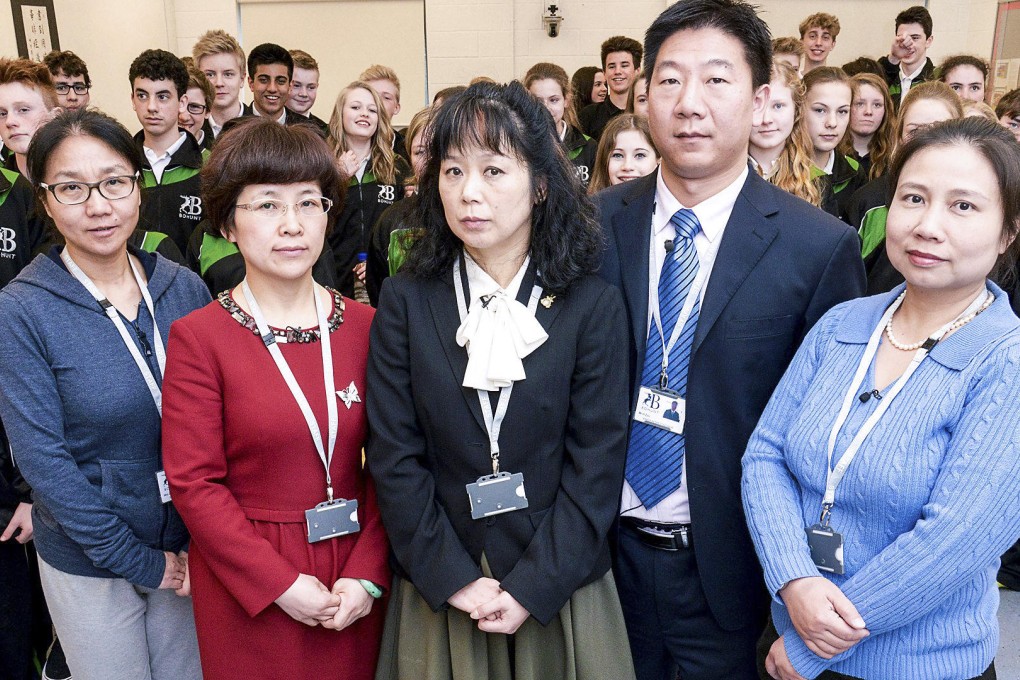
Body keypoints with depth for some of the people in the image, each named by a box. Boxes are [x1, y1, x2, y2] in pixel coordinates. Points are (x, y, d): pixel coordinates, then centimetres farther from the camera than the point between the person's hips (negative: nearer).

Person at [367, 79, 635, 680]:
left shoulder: (594, 306, -7)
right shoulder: (407, 302, -5)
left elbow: (596, 465, -9)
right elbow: (394, 456, -6)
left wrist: (532, 588, -13)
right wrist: (455, 579, -11)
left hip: (560, 589, 0)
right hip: (439, 592, 1)